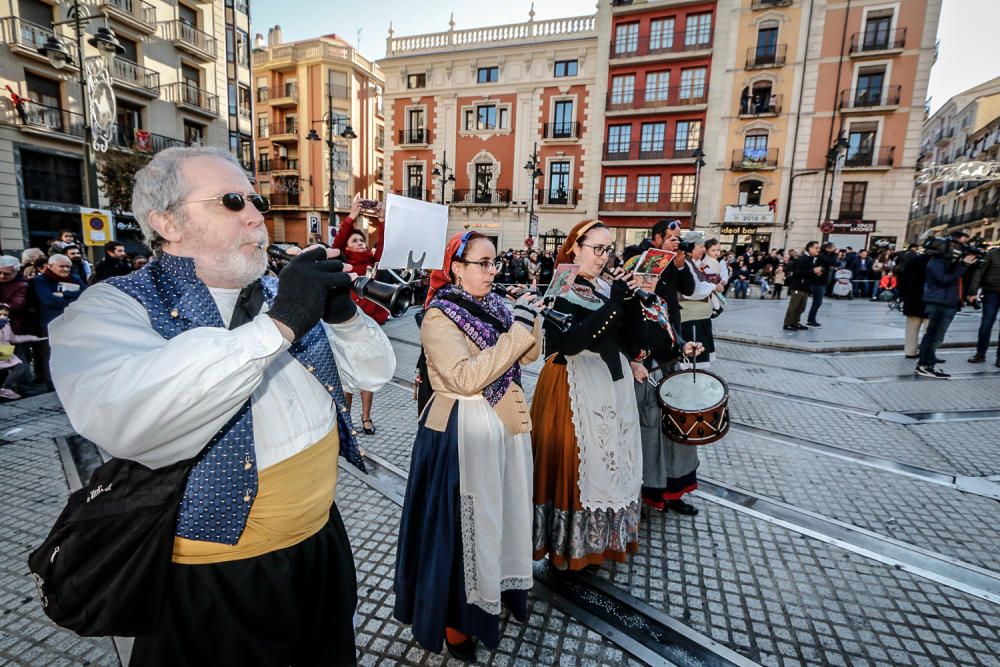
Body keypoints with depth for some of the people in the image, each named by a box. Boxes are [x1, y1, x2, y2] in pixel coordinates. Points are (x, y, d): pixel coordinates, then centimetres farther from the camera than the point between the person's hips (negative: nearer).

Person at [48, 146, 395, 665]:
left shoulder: (279, 293, 2)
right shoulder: (112, 309, -14)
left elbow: (375, 372, 2)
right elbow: (121, 420, -35)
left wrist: (343, 313, -17)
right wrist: (278, 325, -35)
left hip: (322, 541, 6)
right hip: (212, 581, -5)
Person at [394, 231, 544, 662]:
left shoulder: (493, 305, 5)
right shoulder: (438, 318, -16)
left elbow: (529, 355, 5)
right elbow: (466, 378, -28)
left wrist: (532, 319, -13)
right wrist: (516, 330, -28)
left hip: (504, 423, 7)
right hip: (463, 432, -7)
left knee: (502, 510, 21)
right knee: (461, 522, 6)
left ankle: (499, 585, 45)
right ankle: (455, 616, 29)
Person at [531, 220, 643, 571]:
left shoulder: (605, 286, 8)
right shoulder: (560, 291, -13)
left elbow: (623, 334, 9)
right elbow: (570, 343, -29)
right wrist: (614, 302, -27)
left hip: (611, 381, 8)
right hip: (575, 386, -8)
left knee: (610, 456, 17)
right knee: (576, 459, 3)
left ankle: (603, 535, 38)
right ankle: (573, 544, 24)